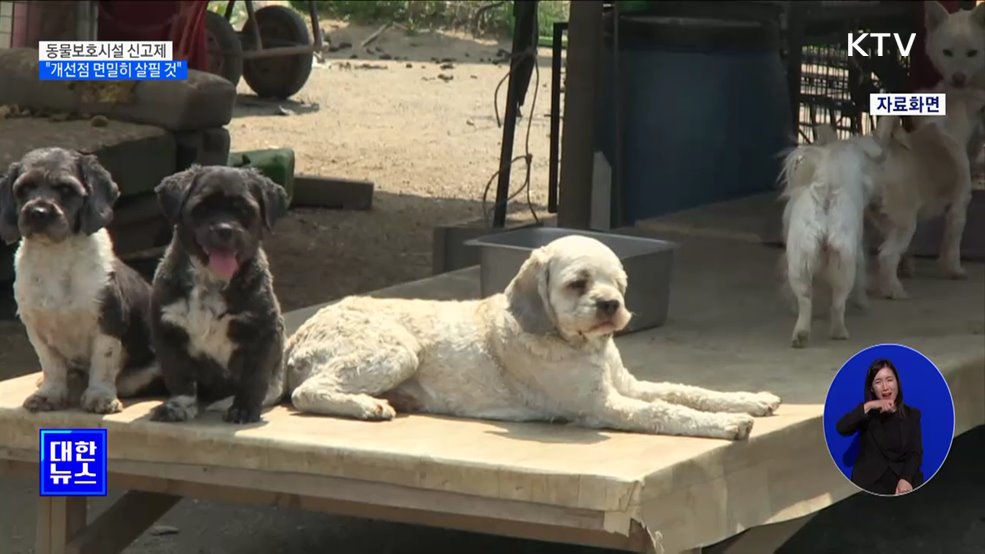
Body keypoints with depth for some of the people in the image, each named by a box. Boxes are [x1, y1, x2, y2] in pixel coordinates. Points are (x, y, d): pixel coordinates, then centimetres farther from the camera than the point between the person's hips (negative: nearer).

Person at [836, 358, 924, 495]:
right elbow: (841, 428, -6)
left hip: (903, 476, 1)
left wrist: (906, 479, -14)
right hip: (870, 481, -1)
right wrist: (868, 406, -13)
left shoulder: (912, 414, 15)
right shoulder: (867, 414, 13)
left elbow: (915, 453, 4)